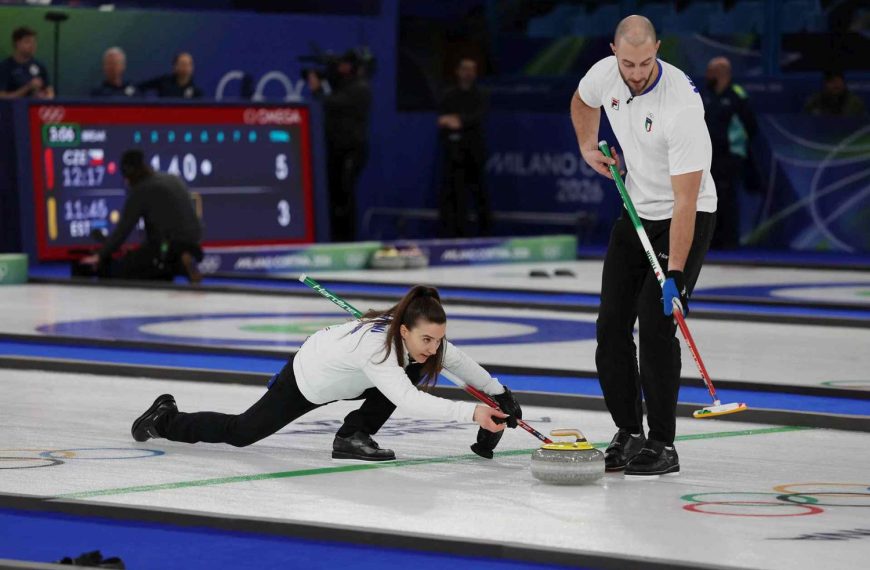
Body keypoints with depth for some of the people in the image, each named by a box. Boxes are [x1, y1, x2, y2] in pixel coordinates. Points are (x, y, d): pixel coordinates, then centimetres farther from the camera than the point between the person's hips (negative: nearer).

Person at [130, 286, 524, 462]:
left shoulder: (419, 337, -21)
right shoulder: (377, 345, -44)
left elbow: (462, 365, -4)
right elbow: (408, 401, -54)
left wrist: (501, 398, -10)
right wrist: (470, 412, -58)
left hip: (343, 377, 7)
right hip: (308, 382, -7)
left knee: (414, 372, -13)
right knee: (239, 433, 7)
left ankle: (353, 436, -2)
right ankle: (164, 420, 32)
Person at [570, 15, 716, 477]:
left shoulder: (681, 104, -31)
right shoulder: (605, 74, -11)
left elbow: (685, 201, -31)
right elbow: (582, 102, 18)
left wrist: (674, 275, -34)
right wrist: (589, 148, 3)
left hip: (687, 218, -7)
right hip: (636, 213, 7)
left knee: (655, 325, -17)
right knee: (611, 325, 4)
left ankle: (662, 446, -9)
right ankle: (629, 435, 14)